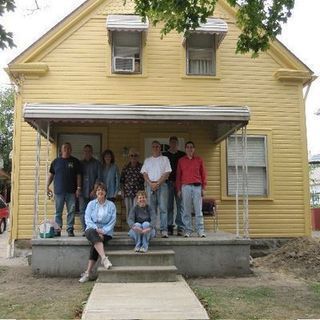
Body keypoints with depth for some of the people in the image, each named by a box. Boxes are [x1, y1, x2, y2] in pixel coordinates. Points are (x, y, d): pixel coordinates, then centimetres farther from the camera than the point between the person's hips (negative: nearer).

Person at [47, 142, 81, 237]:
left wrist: (78, 188, -3)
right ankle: (57, 230, 12)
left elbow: (78, 176, 5)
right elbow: (51, 175, 12)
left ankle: (70, 230, 9)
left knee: (71, 211, 1)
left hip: (71, 191, -1)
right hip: (58, 191, 1)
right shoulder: (56, 161, 9)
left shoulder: (75, 161, 7)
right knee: (58, 212, 6)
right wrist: (47, 186, 5)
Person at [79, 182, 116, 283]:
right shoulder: (91, 204, 10)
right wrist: (97, 229, -15)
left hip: (106, 231, -1)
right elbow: (87, 219, 1)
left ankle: (88, 272, -28)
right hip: (92, 228, 1)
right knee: (93, 234, -36)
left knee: (95, 244, -28)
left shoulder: (111, 205, 7)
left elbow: (113, 221, 1)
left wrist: (103, 231, -13)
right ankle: (104, 258, -48)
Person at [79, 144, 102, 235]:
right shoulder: (80, 163, 14)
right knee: (82, 211, 1)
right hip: (83, 191, 3)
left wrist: (95, 189, -8)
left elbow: (99, 177, 1)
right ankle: (84, 230, 7)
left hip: (93, 191, -2)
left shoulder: (97, 163, 6)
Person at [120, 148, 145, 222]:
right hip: (127, 192, 2)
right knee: (128, 210, 5)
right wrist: (122, 190, 5)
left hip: (138, 193, -2)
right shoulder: (125, 168, 11)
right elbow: (121, 180, 13)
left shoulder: (141, 167, 4)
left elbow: (145, 179, 3)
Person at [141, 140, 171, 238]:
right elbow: (144, 174, 9)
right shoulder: (147, 160, 17)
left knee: (163, 208, -8)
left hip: (162, 185, -2)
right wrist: (151, 184, -8)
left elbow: (166, 173, -1)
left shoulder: (165, 159, 9)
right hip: (150, 185, 2)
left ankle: (164, 230, -9)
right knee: (151, 209, 2)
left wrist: (157, 183, -11)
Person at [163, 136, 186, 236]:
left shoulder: (182, 155, 12)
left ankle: (180, 227, -3)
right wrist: (170, 181, -2)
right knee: (169, 206, -1)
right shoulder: (164, 155, 12)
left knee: (180, 205, -4)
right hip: (168, 183, 0)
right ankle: (169, 227, 4)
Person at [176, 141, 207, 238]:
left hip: (197, 186, 0)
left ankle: (201, 231, 2)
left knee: (198, 210, -2)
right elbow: (178, 175, 10)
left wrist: (203, 187, 4)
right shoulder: (181, 161, 11)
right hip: (185, 187, 0)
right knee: (186, 210, 0)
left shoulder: (199, 160, 10)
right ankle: (188, 231, 6)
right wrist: (178, 189, 5)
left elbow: (203, 174, 10)